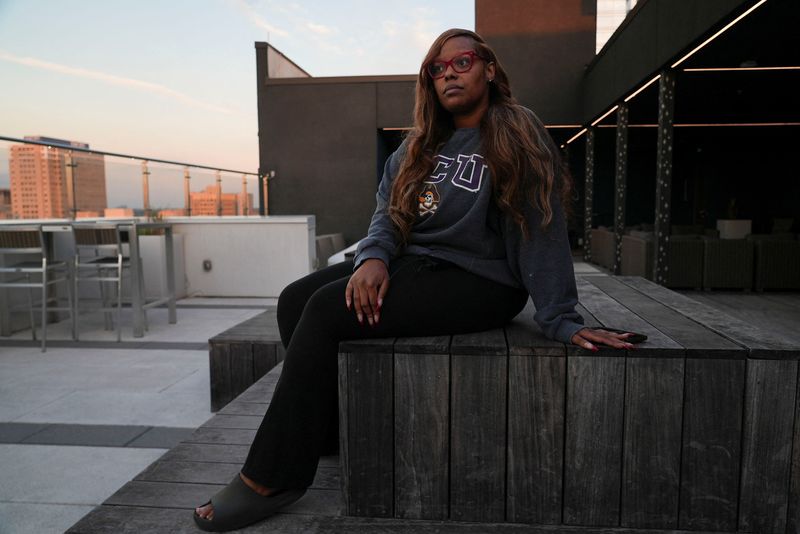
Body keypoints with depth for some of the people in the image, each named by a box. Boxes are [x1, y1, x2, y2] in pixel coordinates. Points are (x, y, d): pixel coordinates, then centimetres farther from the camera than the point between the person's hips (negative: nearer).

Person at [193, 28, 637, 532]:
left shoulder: (518, 138, -3)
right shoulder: (421, 145, 17)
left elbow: (541, 229, -10)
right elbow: (388, 213, 9)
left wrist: (562, 319, -16)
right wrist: (373, 256, -13)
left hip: (479, 282, -7)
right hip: (413, 263, 7)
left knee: (326, 310, -23)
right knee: (295, 299, -8)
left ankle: (272, 479, -12)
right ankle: (331, 429, 4)